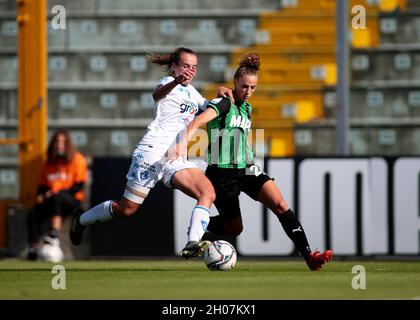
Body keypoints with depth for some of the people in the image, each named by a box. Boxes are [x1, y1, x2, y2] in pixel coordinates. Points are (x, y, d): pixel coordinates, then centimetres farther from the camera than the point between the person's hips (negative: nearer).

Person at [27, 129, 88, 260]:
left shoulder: (77, 160, -1)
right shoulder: (49, 163, 15)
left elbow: (79, 186, -7)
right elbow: (42, 185, 20)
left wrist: (59, 192, -17)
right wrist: (40, 195, -3)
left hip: (73, 200, -5)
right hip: (53, 200, 5)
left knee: (56, 198, -39)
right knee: (34, 213, -23)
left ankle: (55, 235, -47)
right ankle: (33, 247, -24)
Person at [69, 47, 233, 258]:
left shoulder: (191, 92, 20)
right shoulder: (168, 83, -4)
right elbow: (158, 93, -30)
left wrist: (220, 96, 12)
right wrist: (176, 82, -53)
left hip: (176, 159, 7)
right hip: (153, 151, -7)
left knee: (208, 193, -18)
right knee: (127, 209, 0)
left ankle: (192, 245, -29)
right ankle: (81, 219, 25)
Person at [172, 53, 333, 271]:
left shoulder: (247, 108, 11)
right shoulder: (225, 103, -14)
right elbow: (198, 121, -31)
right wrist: (184, 143, -46)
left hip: (245, 169, 6)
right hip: (222, 173, -6)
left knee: (280, 204, -15)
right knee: (234, 229, 4)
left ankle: (308, 256, -18)